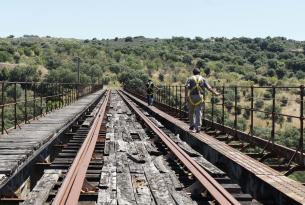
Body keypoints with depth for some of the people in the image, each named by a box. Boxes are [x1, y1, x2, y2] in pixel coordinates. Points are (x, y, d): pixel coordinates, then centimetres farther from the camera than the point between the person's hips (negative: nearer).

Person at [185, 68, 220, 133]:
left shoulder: (190, 78, 9)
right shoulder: (202, 79, 13)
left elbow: (187, 87, -7)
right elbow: (209, 87, 4)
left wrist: (186, 96, -13)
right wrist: (215, 93, 8)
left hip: (191, 97, 0)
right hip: (199, 97, 0)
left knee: (191, 112, 16)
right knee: (198, 112, 0)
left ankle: (192, 125, 22)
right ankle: (197, 127, -8)